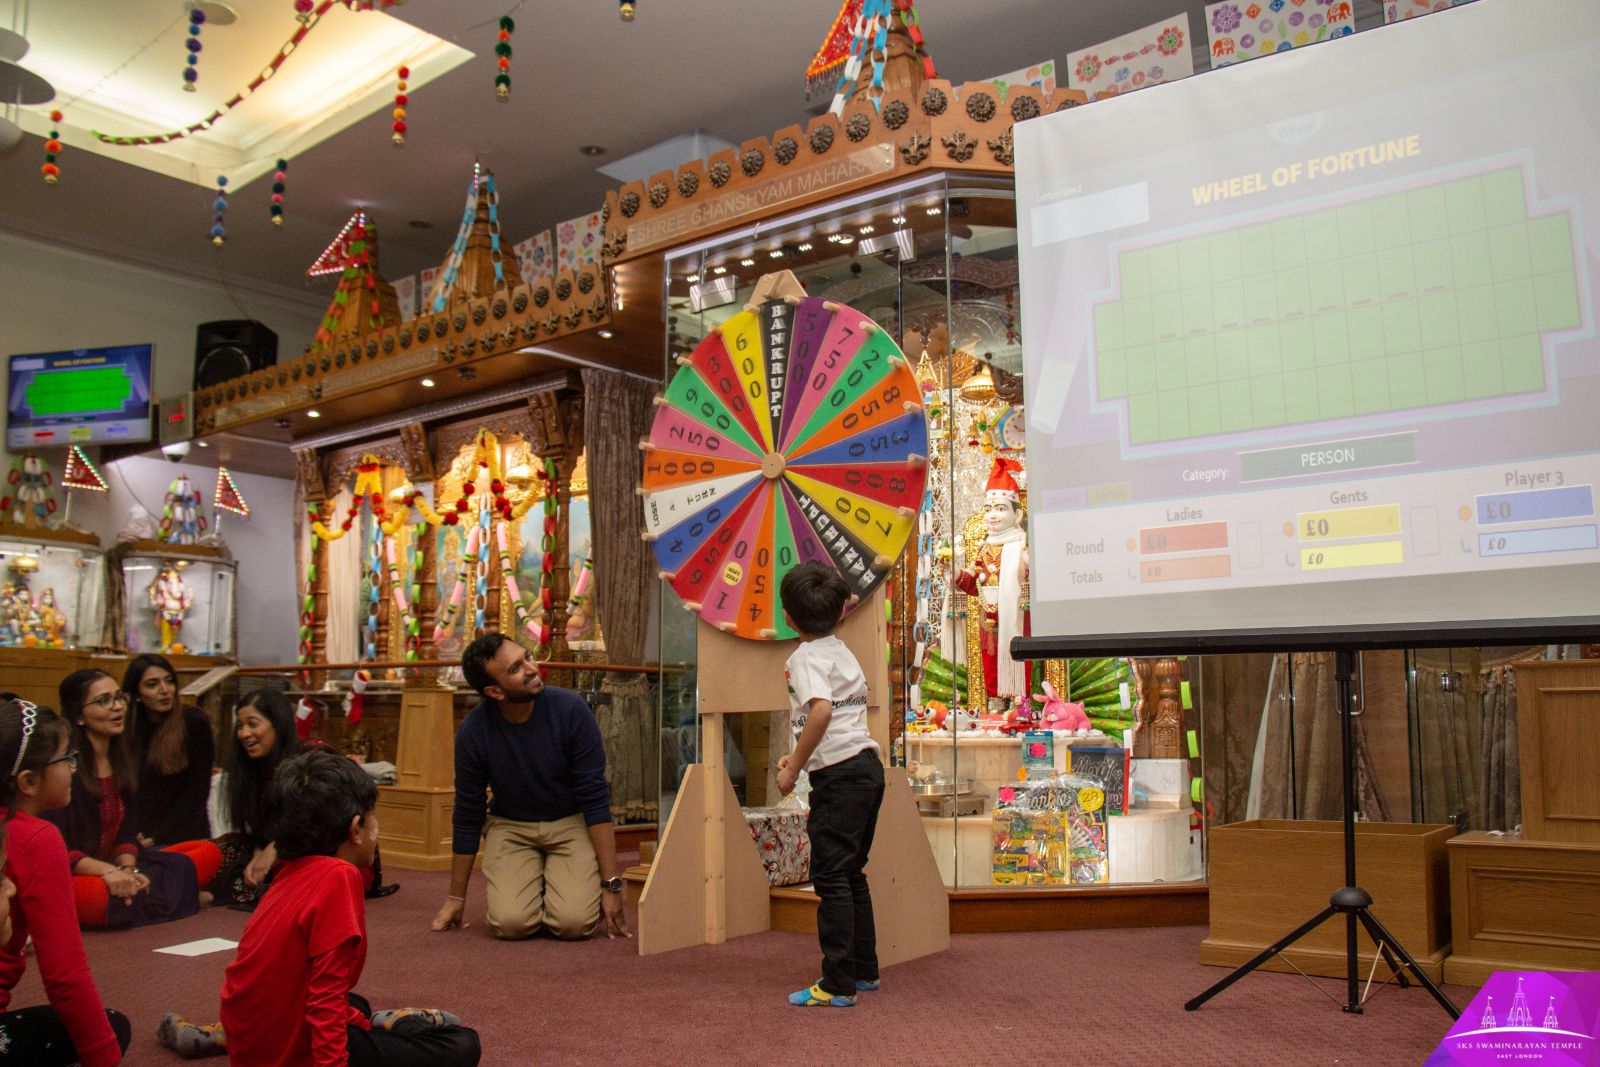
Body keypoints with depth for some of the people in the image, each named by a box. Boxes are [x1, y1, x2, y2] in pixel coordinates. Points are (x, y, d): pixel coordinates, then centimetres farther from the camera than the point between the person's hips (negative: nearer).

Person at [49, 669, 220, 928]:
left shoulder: (122, 757, 9)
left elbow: (127, 833, 8)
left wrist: (127, 870, -12)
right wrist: (108, 872, -29)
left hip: (117, 867, 8)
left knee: (209, 853, -6)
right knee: (99, 895, -42)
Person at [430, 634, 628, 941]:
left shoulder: (570, 710, -21)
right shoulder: (473, 731, -16)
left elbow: (596, 799, -17)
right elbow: (467, 815, -3)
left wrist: (611, 884, -19)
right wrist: (456, 897, 5)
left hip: (571, 822, -1)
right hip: (510, 825, 1)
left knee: (574, 922, -22)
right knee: (511, 923, -22)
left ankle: (558, 882, 12)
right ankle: (533, 884, 12)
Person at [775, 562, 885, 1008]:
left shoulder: (806, 656, -10)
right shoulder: (843, 652, 17)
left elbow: (820, 711, -27)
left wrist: (793, 771, -20)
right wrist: (799, 756, 24)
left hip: (840, 773, -9)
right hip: (868, 764, 9)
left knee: (831, 877, -3)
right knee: (851, 873, 18)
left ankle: (838, 985, 1)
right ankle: (864, 970, 26)